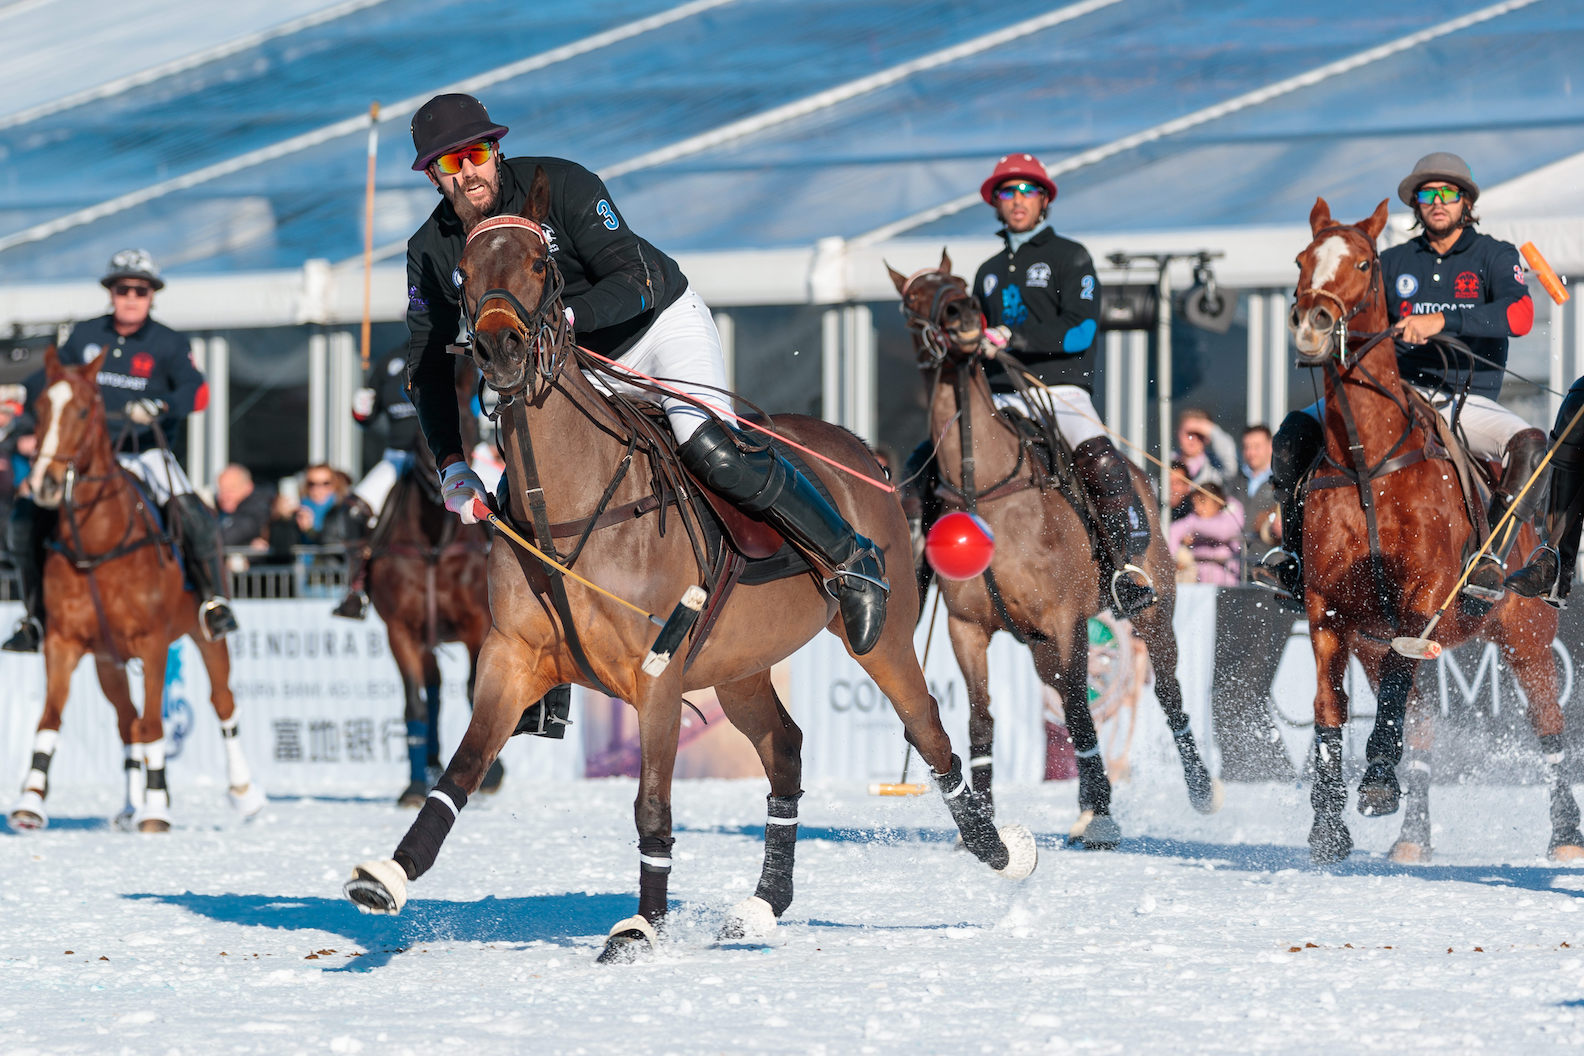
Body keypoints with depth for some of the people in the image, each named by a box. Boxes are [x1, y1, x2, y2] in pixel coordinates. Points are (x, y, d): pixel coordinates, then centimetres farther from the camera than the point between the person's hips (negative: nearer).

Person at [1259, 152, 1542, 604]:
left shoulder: (1495, 256, 2)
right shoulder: (1395, 262, 13)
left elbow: (1519, 315, -18)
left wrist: (1442, 320, -30)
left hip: (1467, 401, -3)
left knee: (1529, 444, -36)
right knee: (1296, 431, -16)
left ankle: (1491, 561, -38)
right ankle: (1295, 557, -12)